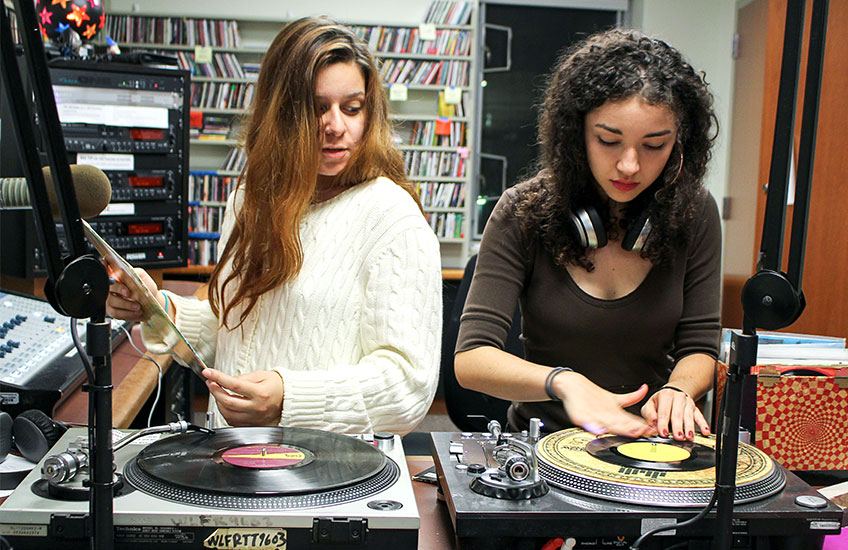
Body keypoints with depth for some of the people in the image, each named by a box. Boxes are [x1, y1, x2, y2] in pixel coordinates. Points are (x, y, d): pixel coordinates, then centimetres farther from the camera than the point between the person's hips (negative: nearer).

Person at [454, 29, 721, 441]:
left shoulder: (693, 213, -2)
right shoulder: (525, 213, -10)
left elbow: (699, 347, 4)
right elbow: (471, 359, -16)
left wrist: (677, 391, -18)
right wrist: (565, 381, -33)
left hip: (651, 444, 4)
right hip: (543, 445, -4)